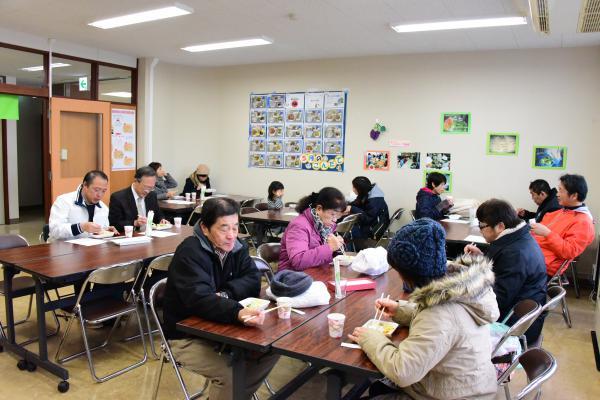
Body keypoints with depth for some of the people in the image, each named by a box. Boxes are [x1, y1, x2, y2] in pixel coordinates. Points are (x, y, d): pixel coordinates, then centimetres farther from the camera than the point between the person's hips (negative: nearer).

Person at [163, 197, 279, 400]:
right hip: (186, 335, -6)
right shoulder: (190, 253, -25)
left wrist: (226, 294, -26)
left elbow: (253, 280, -8)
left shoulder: (235, 245, -3)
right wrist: (238, 313, -53)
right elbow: (199, 300, -37)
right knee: (230, 374, -26)